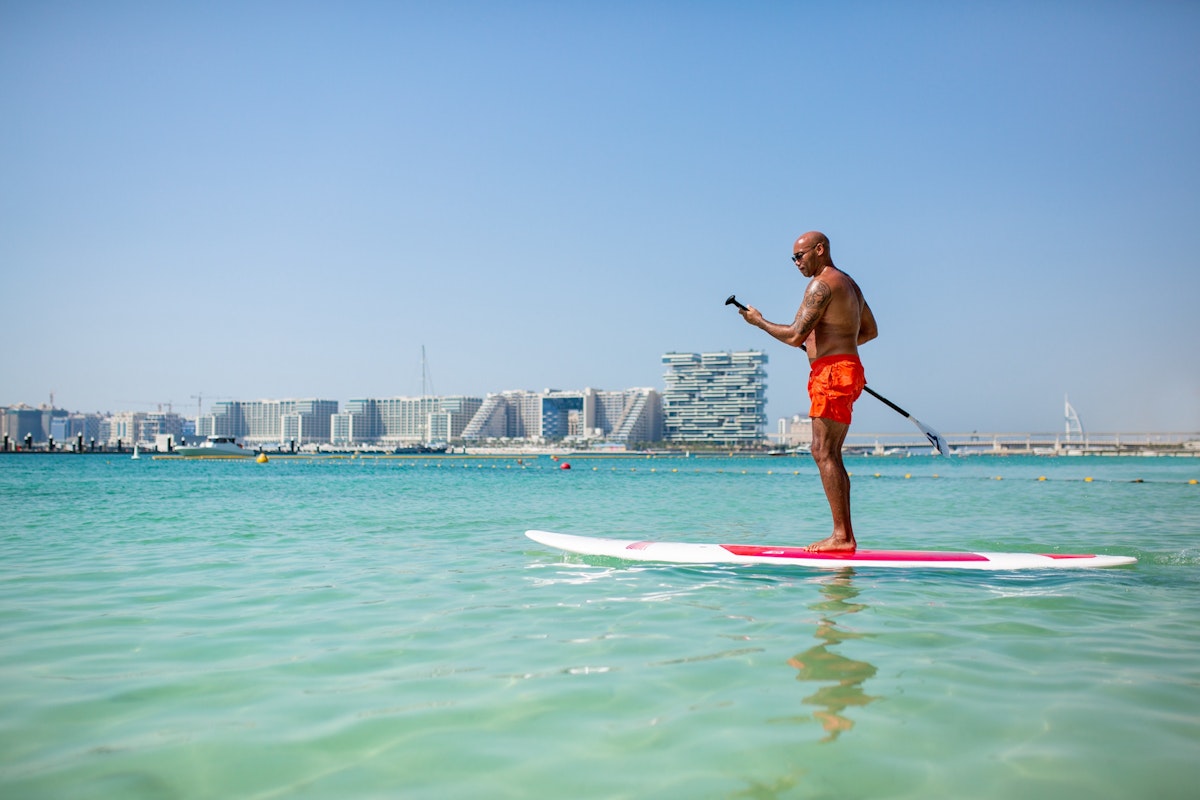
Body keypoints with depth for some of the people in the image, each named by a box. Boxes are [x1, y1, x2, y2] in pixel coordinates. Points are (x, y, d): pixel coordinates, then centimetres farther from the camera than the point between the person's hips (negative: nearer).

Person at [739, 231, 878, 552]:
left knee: (823, 453, -11)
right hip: (847, 368, 10)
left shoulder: (822, 284, -10)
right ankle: (845, 536, 9)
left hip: (831, 371, -10)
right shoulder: (849, 283, 21)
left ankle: (841, 535, -13)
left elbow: (795, 335, -17)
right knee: (830, 455, 9)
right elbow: (870, 330, 29)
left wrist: (759, 321, -2)